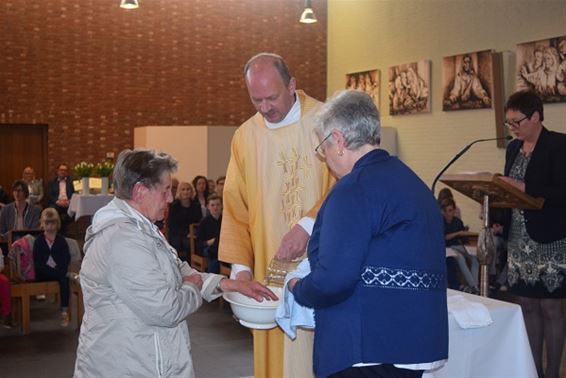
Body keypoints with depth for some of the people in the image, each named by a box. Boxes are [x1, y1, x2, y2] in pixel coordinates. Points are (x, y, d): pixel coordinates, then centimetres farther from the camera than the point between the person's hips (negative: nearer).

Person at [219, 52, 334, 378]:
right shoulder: (245, 136, 6)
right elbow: (236, 206, 7)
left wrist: (308, 225, -23)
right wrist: (241, 265, 0)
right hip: (270, 263, 3)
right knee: (276, 351, 5)